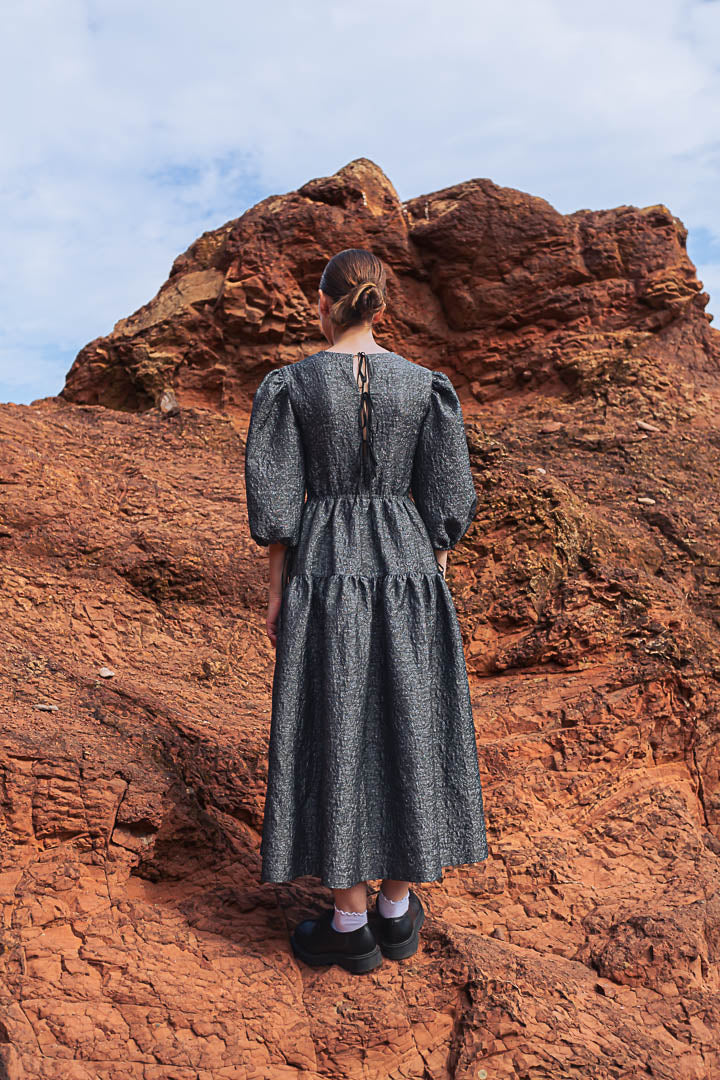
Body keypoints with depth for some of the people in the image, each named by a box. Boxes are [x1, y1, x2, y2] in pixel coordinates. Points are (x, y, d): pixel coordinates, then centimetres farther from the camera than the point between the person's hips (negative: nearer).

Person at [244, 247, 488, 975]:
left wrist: (276, 591, 3)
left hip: (326, 573, -2)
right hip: (406, 569, 2)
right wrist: (434, 587, 8)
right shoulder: (426, 385, 0)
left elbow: (274, 500, -6)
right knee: (407, 734, 13)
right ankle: (398, 913, 25)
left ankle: (350, 927, 19)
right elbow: (445, 499, -1)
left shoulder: (287, 384, -5)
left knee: (335, 741, 8)